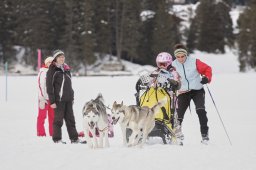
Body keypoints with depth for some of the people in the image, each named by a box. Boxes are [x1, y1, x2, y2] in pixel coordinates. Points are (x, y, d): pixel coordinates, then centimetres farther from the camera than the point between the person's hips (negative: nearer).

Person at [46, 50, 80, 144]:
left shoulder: (66, 69, 14)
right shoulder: (52, 70, -7)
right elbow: (49, 86, -11)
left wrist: (72, 97, 17)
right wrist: (52, 101, -15)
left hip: (68, 99, 7)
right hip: (59, 100, -7)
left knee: (70, 119, 8)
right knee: (58, 119, -1)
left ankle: (74, 138, 12)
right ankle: (57, 139, 7)